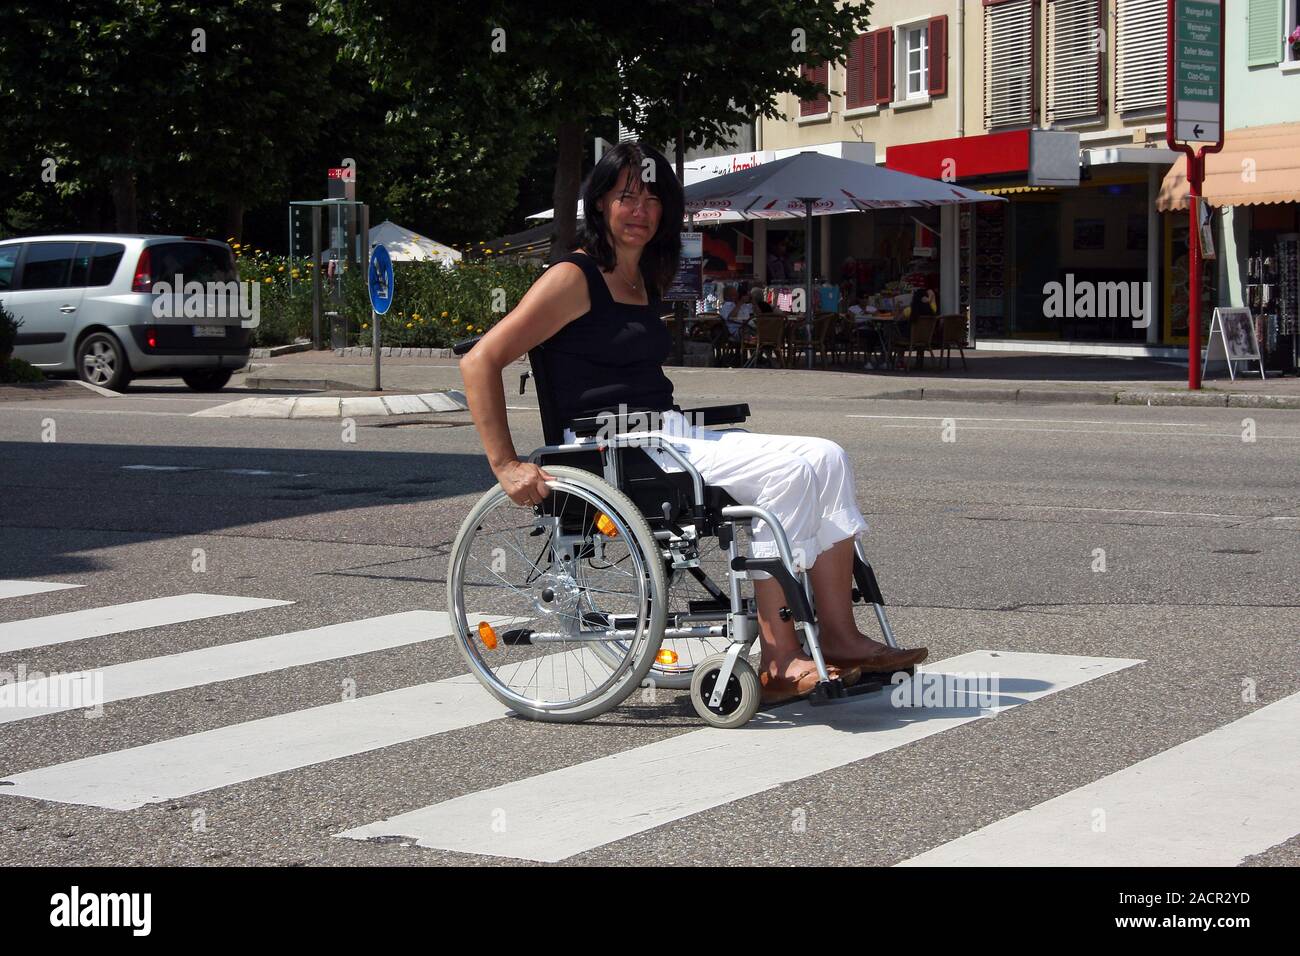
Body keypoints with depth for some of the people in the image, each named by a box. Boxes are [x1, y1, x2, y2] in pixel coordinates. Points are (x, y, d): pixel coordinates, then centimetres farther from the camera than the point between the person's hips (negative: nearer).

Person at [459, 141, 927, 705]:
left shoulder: (644, 282, 20)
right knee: (788, 470, -25)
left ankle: (838, 636, -11)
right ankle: (777, 660, -25)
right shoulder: (575, 279, -6)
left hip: (670, 436, 9)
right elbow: (480, 362, -13)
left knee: (825, 459, -8)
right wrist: (506, 466, -18)